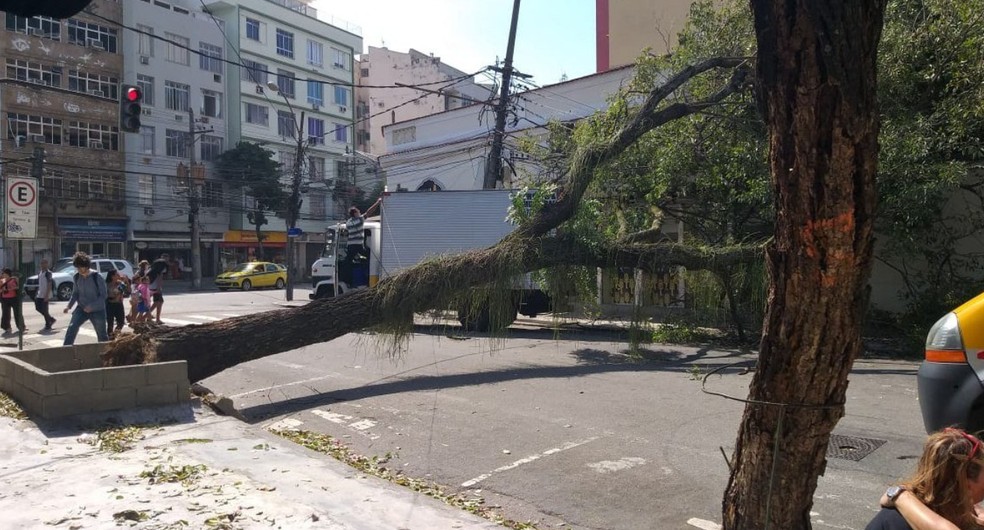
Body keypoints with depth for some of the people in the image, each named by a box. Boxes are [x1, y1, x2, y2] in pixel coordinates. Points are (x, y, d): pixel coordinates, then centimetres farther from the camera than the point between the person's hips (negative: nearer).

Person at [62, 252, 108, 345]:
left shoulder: (97, 277, -15)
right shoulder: (77, 277, 0)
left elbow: (103, 295, -14)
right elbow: (75, 293, 11)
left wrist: (92, 306, -25)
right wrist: (69, 305, -4)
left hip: (97, 310, -4)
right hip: (82, 309, 4)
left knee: (102, 335, 7)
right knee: (71, 328, -16)